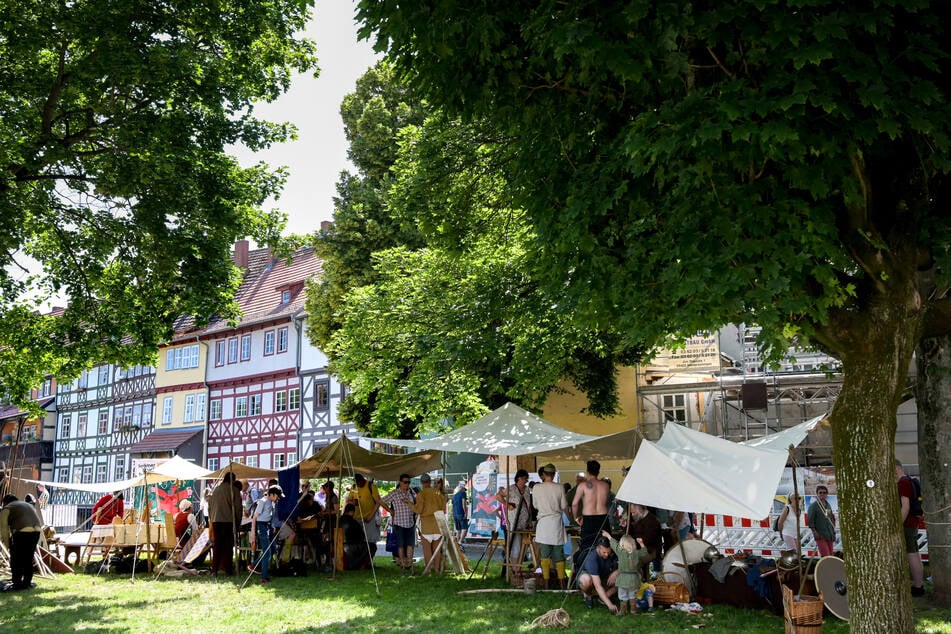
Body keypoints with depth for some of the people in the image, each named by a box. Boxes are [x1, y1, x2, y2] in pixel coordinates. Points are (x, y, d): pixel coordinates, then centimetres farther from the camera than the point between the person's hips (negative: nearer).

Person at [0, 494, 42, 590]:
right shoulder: (29, 505, 33)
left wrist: (8, 546, 19)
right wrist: (34, 545, 35)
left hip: (21, 532, -6)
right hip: (36, 531, 6)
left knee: (16, 560, 8)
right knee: (29, 559, 18)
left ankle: (17, 583, 11)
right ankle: (27, 583, 22)